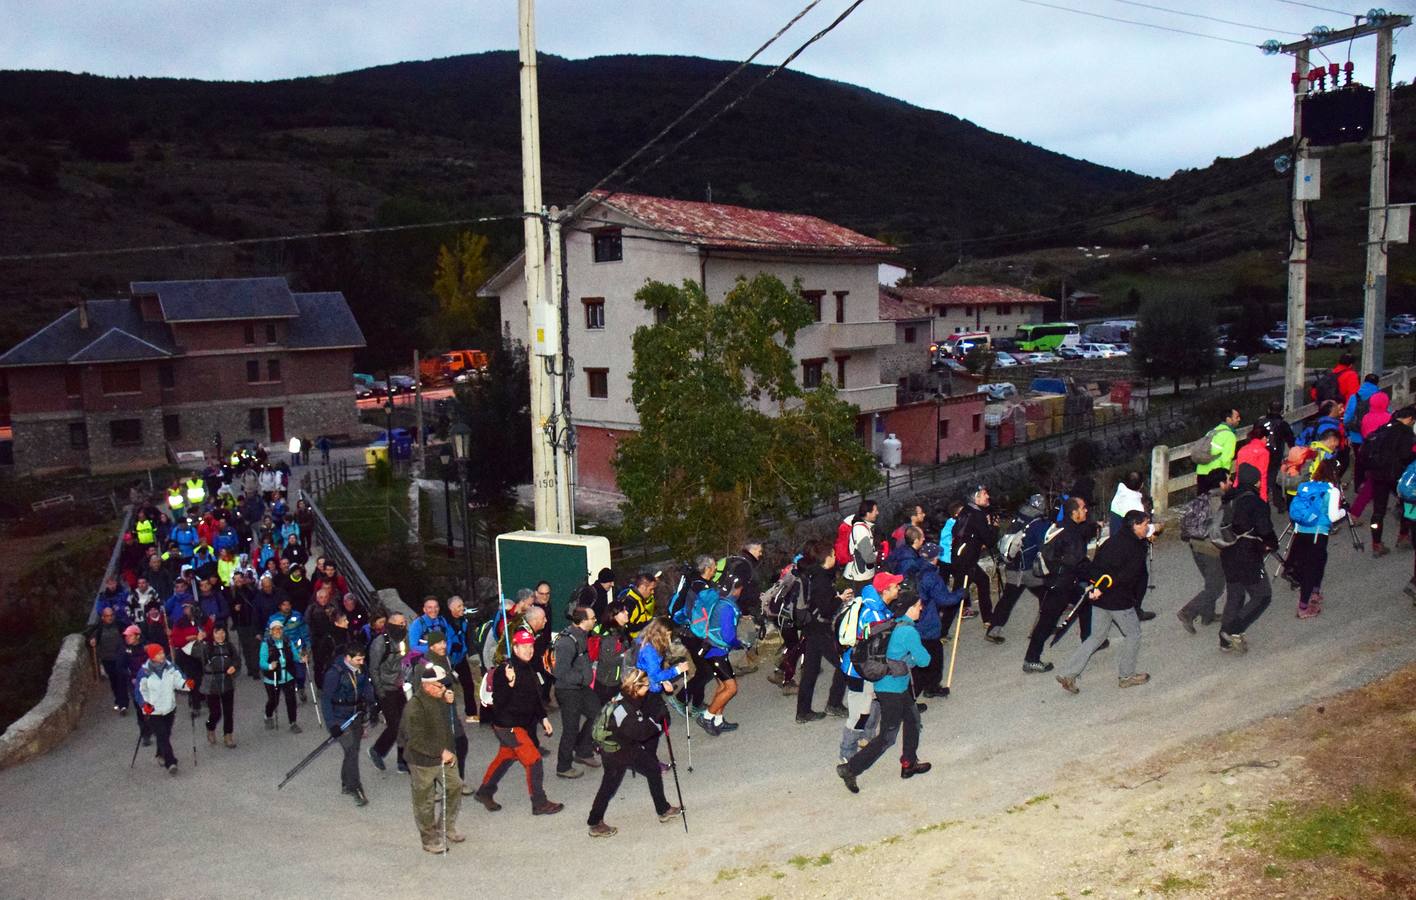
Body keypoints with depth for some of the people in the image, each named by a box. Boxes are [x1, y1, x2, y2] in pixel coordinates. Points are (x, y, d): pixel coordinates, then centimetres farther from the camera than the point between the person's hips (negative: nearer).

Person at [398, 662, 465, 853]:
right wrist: (440, 752, -23)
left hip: (445, 756, 8)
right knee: (425, 801, 8)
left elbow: (451, 721, 16)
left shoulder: (441, 696, -1)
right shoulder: (415, 707, -26)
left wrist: (451, 703, -4)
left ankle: (447, 827, 38)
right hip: (423, 761, -8)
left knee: (455, 788, 18)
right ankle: (430, 839, 25)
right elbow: (417, 740, -26)